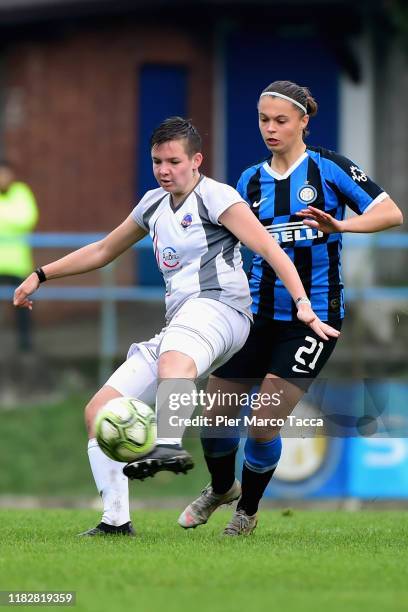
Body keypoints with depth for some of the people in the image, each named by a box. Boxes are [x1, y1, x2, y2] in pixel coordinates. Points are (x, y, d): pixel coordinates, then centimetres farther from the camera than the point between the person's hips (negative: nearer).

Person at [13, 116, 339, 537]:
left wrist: (302, 304, -21)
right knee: (98, 412, -1)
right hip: (179, 324, 8)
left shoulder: (215, 196, 0)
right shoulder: (154, 204, 24)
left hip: (217, 307, -8)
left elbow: (269, 249, -9)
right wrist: (41, 275, 32)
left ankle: (170, 447, -69)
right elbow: (103, 251, 37)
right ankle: (116, 519, 1)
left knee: (173, 360, -44)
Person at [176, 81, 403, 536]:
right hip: (258, 311, 4)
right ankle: (221, 488, 36)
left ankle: (247, 511, 18)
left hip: (313, 317, -4)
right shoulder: (251, 181, 8)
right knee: (215, 417, 3)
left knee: (263, 429, -9)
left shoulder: (327, 167, -6)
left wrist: (339, 225, -29)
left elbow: (391, 213, -14)